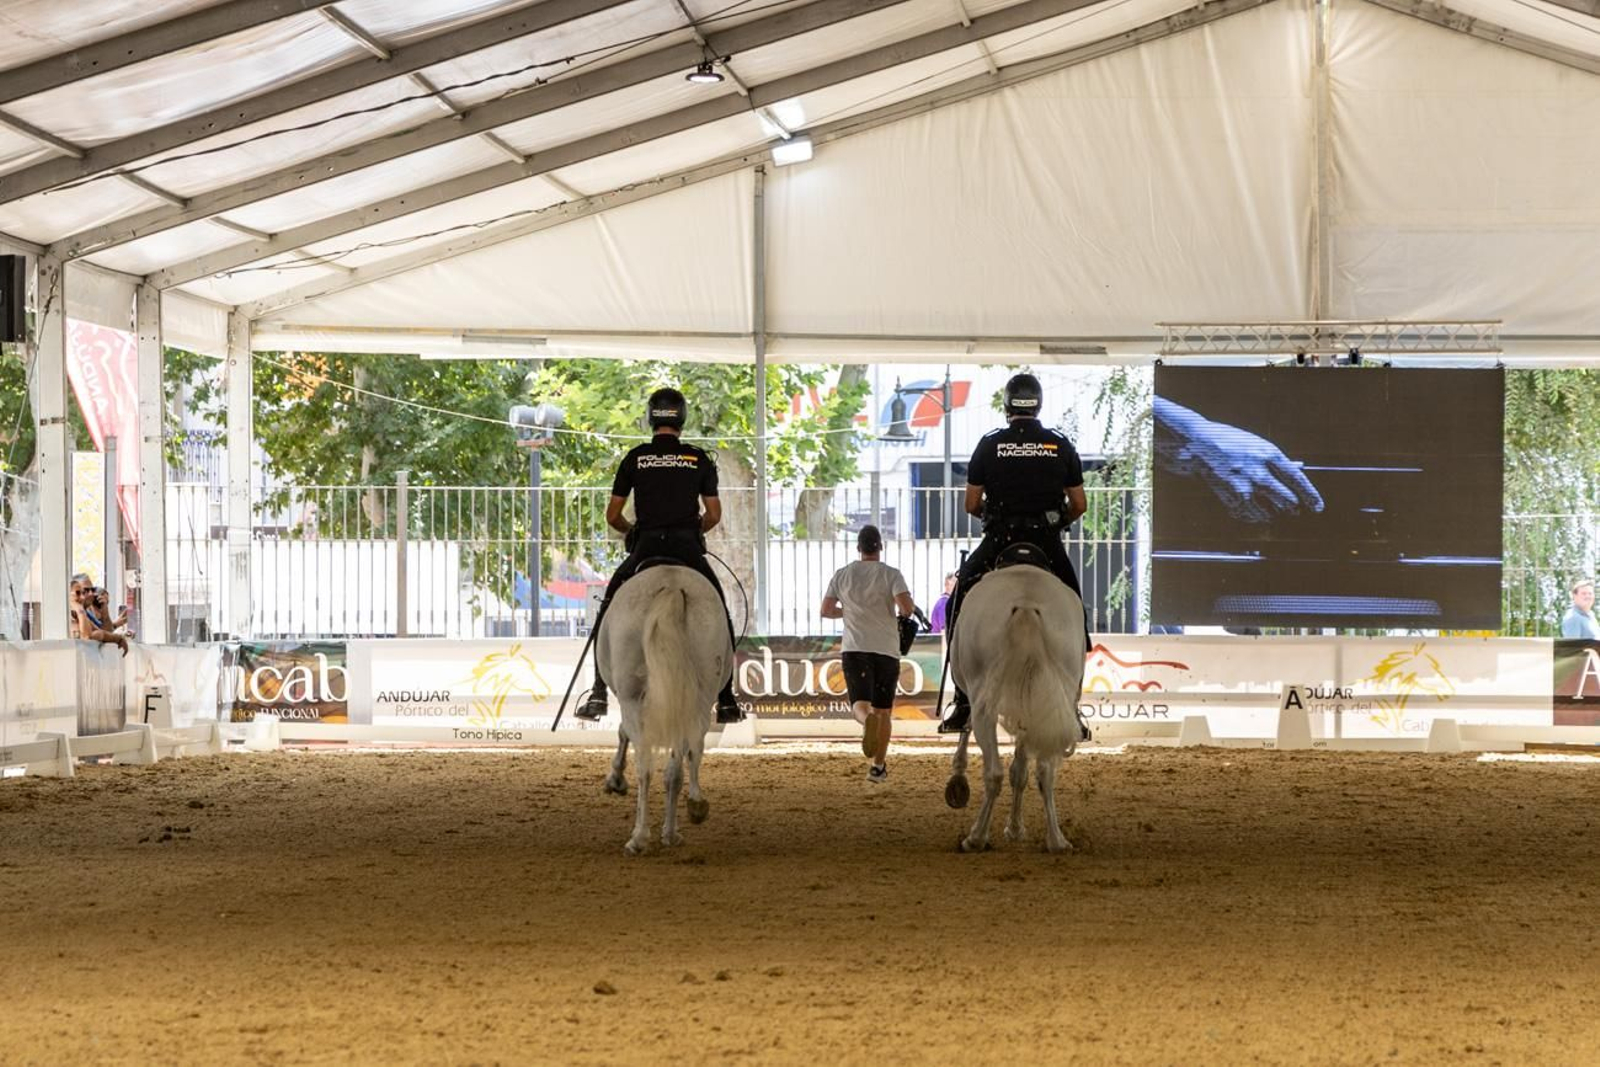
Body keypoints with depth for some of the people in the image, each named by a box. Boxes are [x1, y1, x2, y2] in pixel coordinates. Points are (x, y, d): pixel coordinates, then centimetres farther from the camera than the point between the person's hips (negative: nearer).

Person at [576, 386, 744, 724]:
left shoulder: (635, 458, 7)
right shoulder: (699, 460, 7)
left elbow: (612, 516, 9)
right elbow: (713, 515, 8)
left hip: (646, 547, 0)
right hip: (688, 549, 0)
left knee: (607, 616, 16)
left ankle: (598, 696, 4)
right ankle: (727, 702, 11)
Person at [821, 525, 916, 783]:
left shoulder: (842, 575, 5)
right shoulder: (891, 575, -3)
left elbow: (826, 611, 6)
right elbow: (907, 607, -16)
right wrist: (905, 612, 7)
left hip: (854, 649, 1)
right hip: (886, 649, -1)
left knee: (860, 704, -7)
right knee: (884, 709, 11)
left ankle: (867, 720, -43)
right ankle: (878, 766, 12)